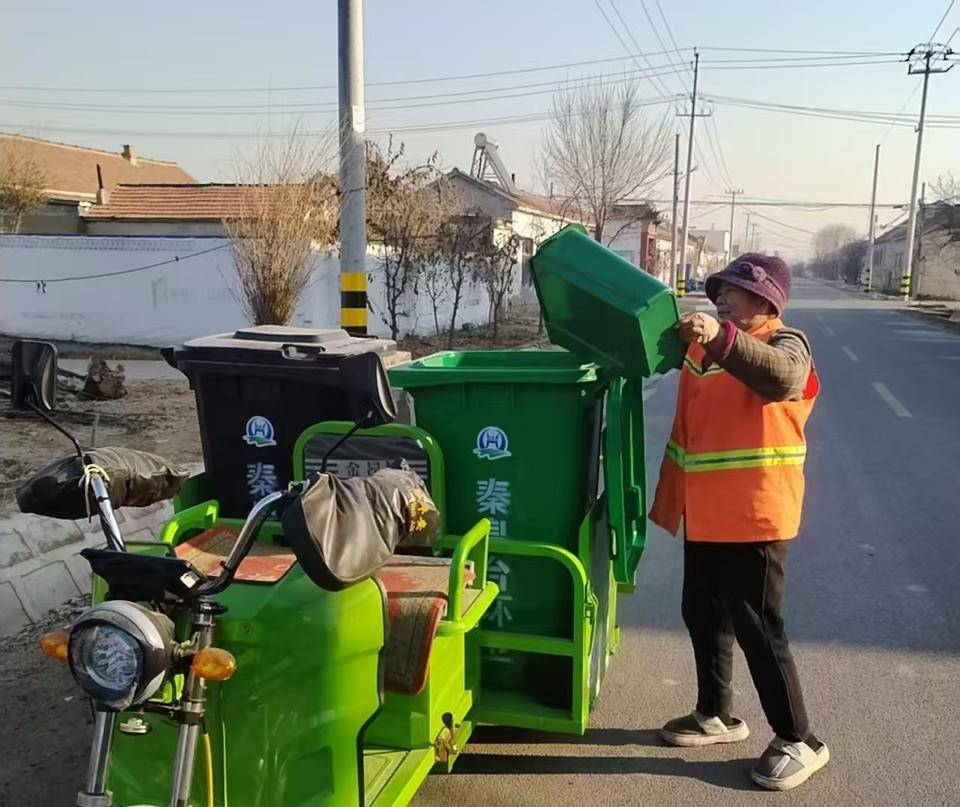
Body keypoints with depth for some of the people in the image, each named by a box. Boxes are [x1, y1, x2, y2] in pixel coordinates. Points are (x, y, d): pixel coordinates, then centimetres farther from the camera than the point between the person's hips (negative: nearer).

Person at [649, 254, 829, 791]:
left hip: (755, 516, -8)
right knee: (703, 615, 17)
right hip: (704, 514, 8)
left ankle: (799, 742, 15)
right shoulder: (704, 345, 13)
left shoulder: (784, 344, -11)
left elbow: (779, 379, -34)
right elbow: (688, 429, 20)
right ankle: (716, 715, 35)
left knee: (757, 628, -1)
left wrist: (721, 339, -47)